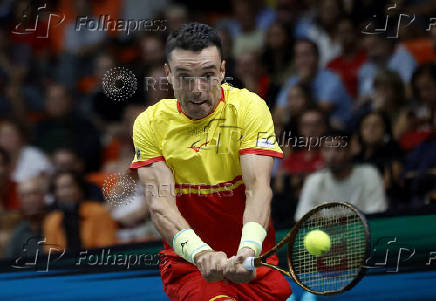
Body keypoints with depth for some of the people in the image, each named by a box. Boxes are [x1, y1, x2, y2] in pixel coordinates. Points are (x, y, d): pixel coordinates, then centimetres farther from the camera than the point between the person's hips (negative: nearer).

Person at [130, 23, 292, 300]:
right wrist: (199, 251, -33)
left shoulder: (249, 107, -6)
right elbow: (160, 203, -13)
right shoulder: (150, 124, -3)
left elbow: (258, 187, -17)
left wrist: (249, 249, -36)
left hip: (251, 258, 4)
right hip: (186, 260, -4)